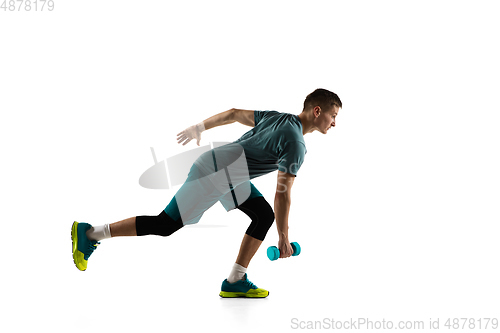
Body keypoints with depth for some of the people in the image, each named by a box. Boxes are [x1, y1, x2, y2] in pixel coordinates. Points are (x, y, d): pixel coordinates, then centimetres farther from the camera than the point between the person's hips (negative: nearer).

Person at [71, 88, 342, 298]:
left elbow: (234, 114, 15)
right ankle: (89, 234, 10)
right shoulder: (296, 143, -19)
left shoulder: (278, 117, 8)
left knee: (265, 215, 7)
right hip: (212, 176, -10)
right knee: (164, 226, -1)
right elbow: (282, 194, -19)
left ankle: (235, 282, 12)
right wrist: (283, 238, -9)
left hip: (229, 173, 10)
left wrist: (199, 128, 23)